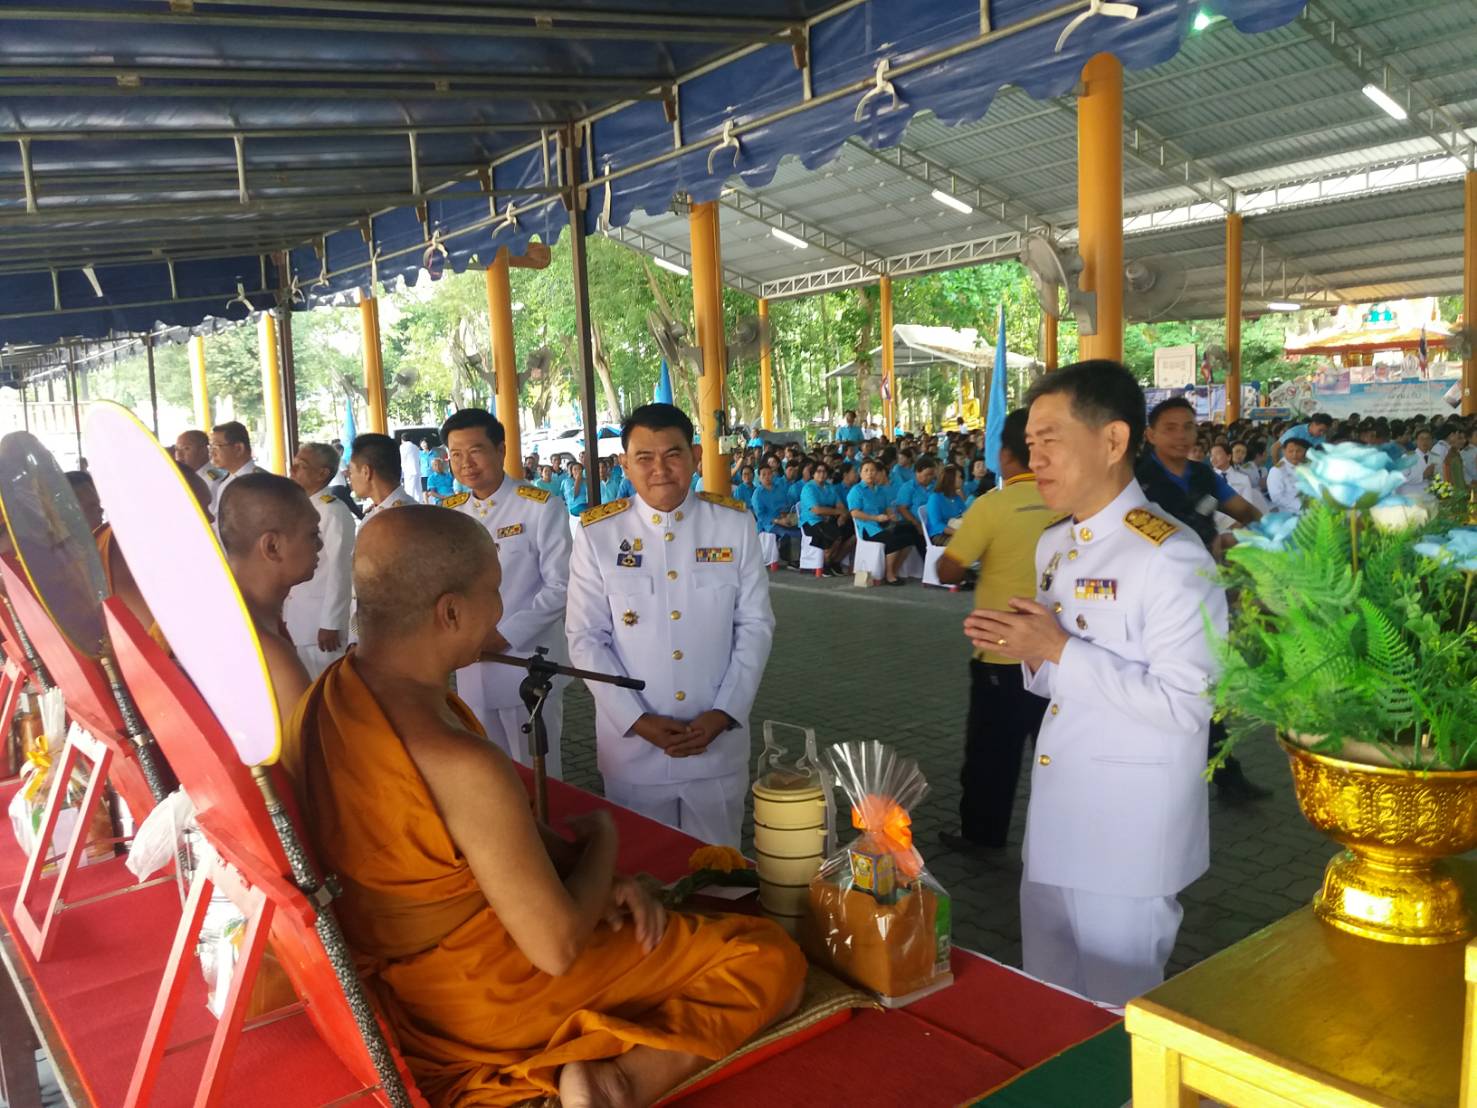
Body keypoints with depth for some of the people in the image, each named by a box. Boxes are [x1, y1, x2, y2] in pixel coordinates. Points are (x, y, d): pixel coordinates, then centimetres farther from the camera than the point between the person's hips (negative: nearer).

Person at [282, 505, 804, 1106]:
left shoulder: (333, 692, -7)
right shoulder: (462, 767, -36)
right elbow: (558, 949, -26)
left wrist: (581, 868, -3)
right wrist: (601, 841, -8)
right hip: (489, 992, -9)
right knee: (770, 959, -2)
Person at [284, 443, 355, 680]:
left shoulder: (334, 512, -15)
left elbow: (339, 571, -16)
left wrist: (330, 624, -17)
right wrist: (283, 613, 15)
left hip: (321, 622, -8)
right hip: (294, 621, 8)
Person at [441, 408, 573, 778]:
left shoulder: (541, 507, -9)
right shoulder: (450, 511, 9)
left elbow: (559, 587, -12)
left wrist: (504, 635, -17)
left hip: (527, 667, -5)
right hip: (471, 669, 6)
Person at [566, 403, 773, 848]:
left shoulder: (735, 525, -3)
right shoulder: (597, 534, -7)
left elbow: (755, 626, 0)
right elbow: (586, 638, -4)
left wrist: (723, 713, -9)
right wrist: (637, 719, -12)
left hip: (718, 743, 1)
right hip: (632, 746, 0)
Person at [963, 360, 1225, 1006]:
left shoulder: (1170, 557, -19)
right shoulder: (1053, 547, 8)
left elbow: (1184, 704, -24)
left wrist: (1058, 651, -23)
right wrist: (1026, 651, -4)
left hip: (1128, 832, -8)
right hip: (1055, 820, 8)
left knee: (1114, 1008, 10)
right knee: (1047, 1001, 21)